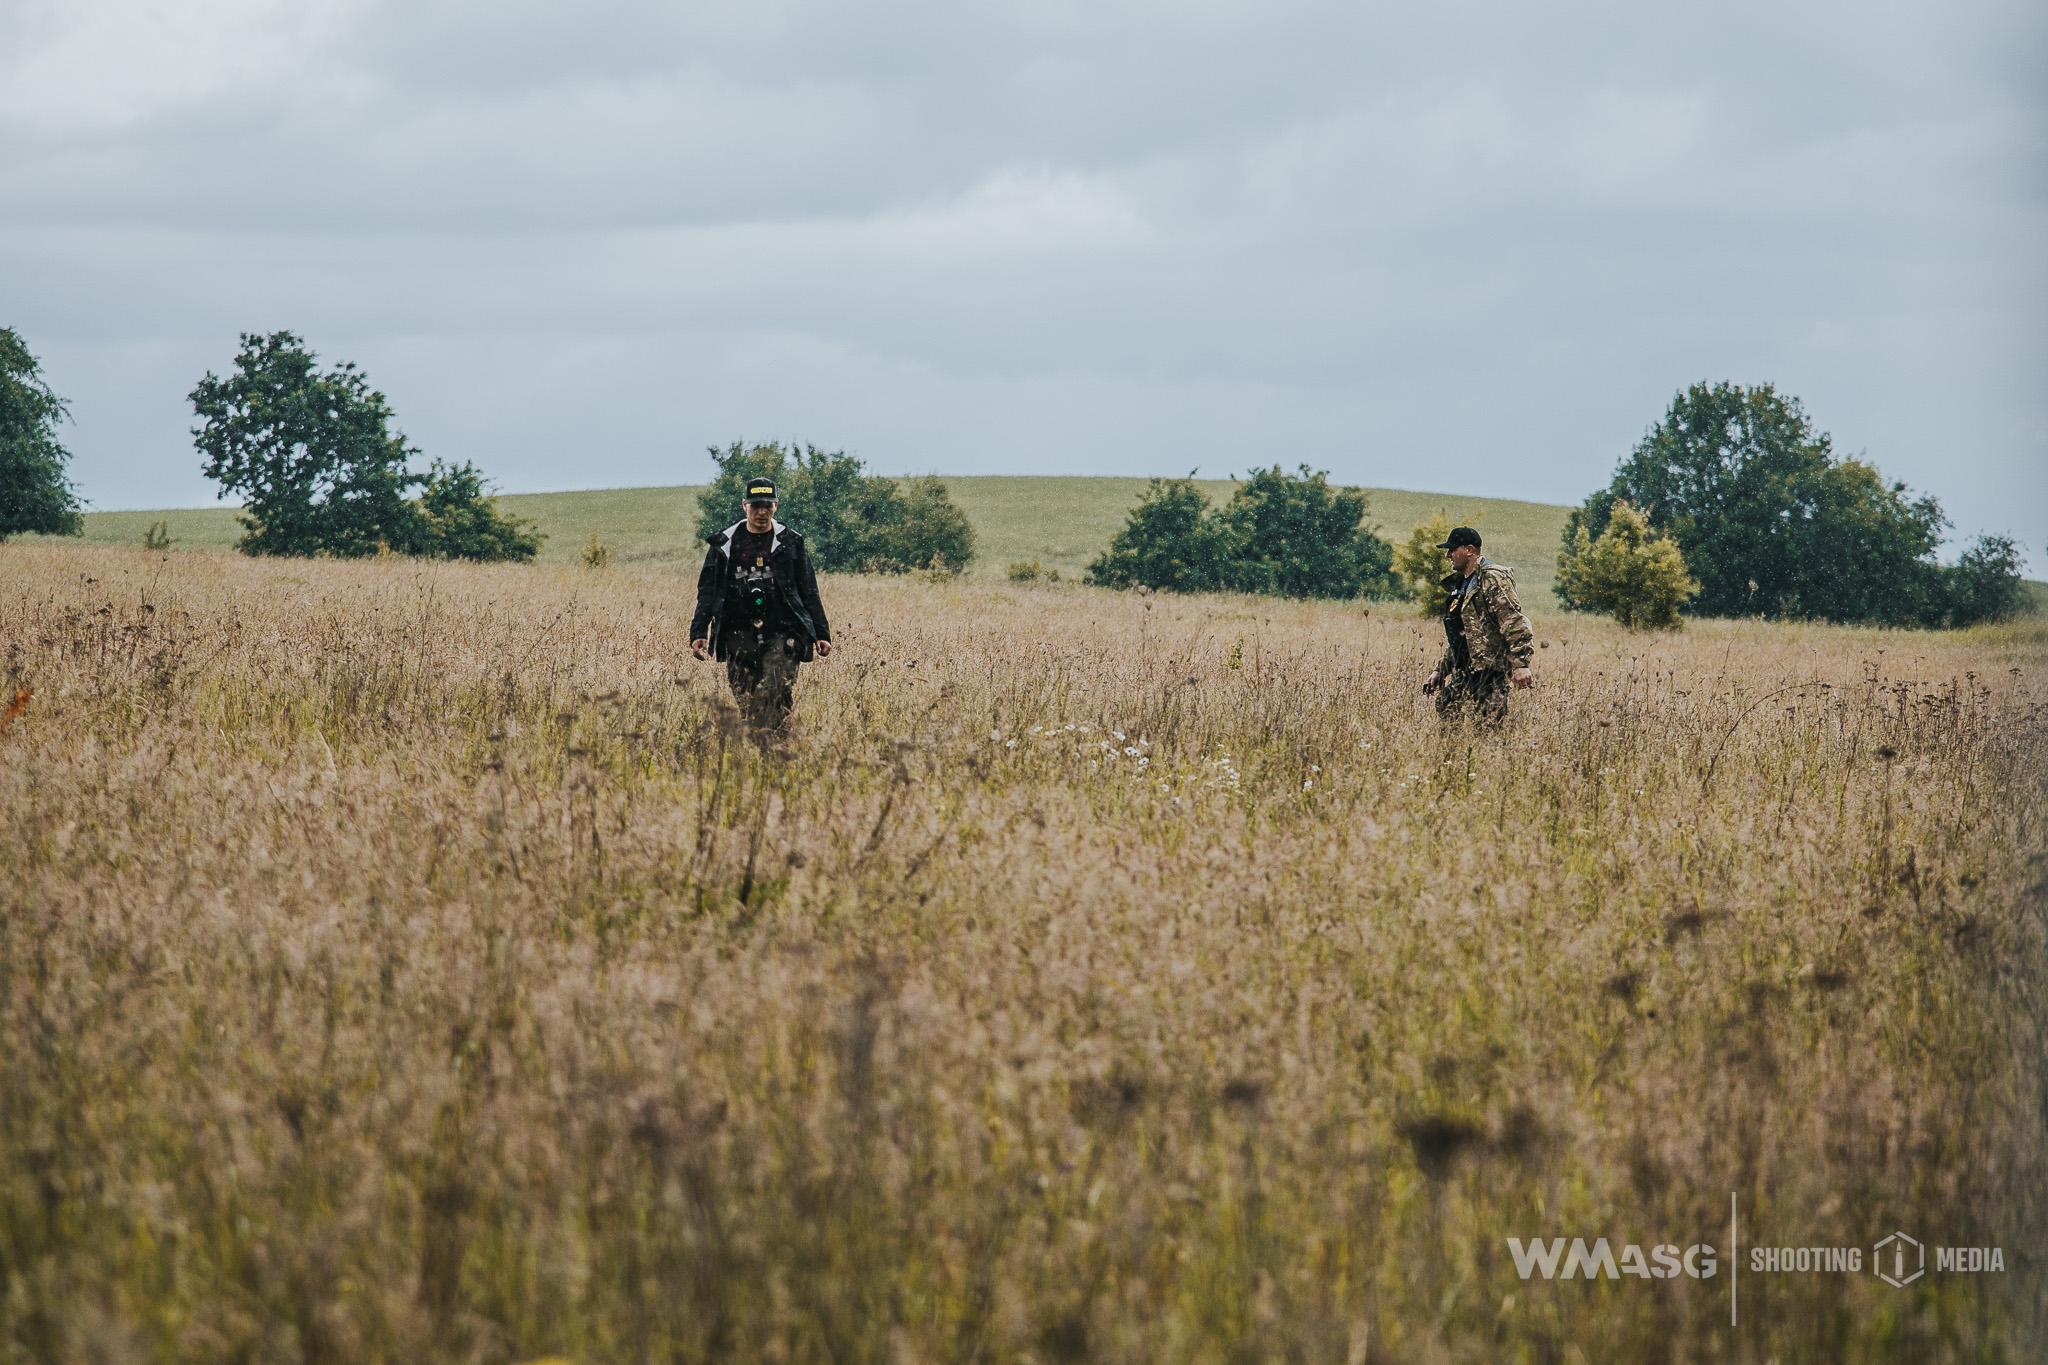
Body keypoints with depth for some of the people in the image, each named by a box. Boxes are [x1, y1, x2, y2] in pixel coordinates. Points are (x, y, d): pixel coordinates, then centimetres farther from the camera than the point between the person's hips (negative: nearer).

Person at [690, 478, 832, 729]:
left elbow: (809, 593, 13)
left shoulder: (791, 543, 10)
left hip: (780, 635, -2)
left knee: (778, 696, -17)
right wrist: (698, 633, 1)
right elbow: (707, 593, 11)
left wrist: (821, 635, 8)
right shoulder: (724, 545, 10)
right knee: (745, 701, 1)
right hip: (738, 637, 2)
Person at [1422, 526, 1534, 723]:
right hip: (1463, 675, 10)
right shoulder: (1459, 584, 22)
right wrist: (1440, 670, 28)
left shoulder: (1493, 579, -10)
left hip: (1490, 675, -10)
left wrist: (1521, 664, -27)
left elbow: (1514, 623, -19)